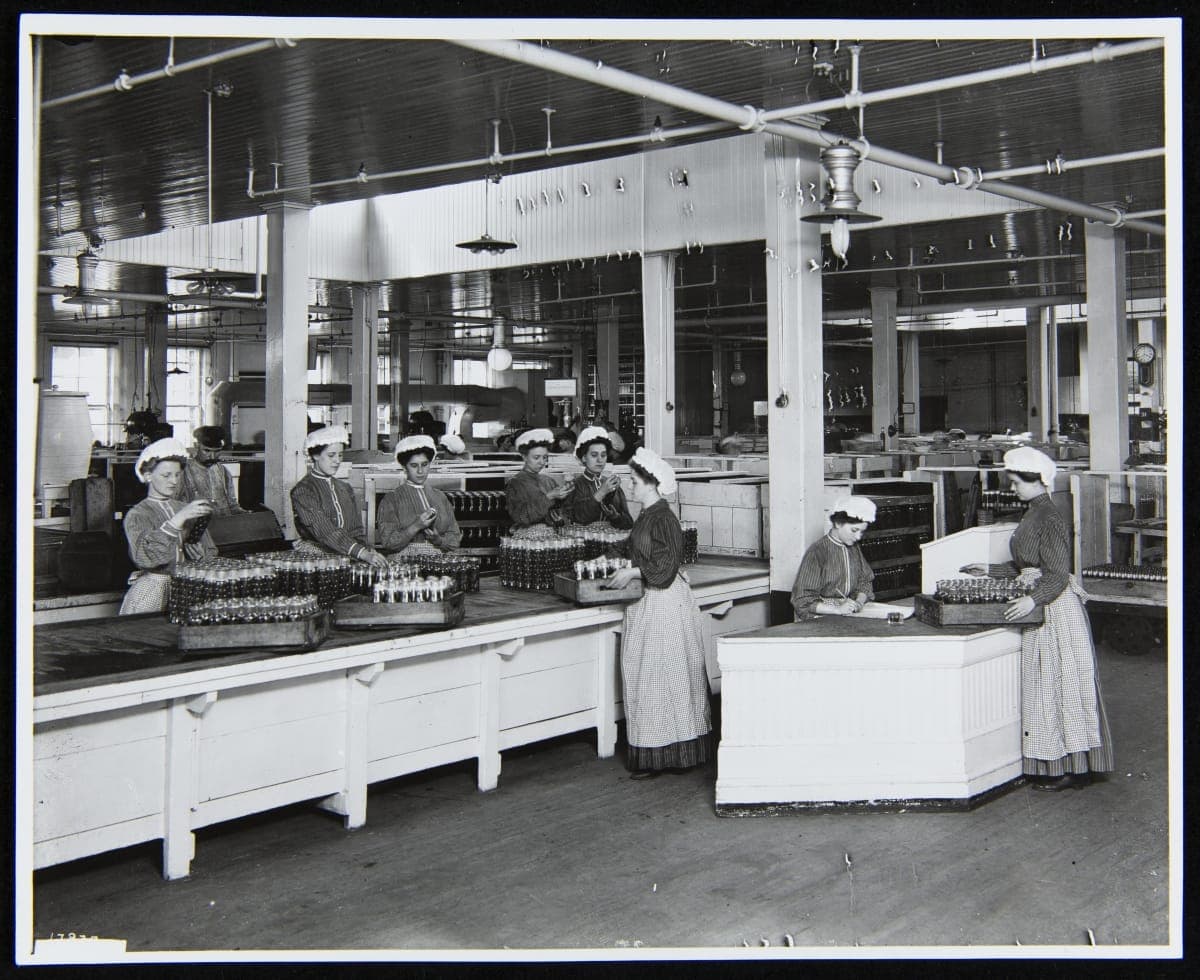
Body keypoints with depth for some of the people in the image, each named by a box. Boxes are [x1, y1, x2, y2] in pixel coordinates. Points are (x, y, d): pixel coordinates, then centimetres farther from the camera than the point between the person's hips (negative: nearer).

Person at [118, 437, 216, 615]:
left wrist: (192, 542, -6)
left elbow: (210, 556, 15)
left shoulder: (188, 510, 17)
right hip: (153, 592, -4)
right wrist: (179, 519, -22)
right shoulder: (137, 514, 1)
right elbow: (145, 556, -18)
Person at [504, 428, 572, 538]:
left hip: (553, 533, 4)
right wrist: (549, 497, -16)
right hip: (526, 536, -4)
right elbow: (521, 517, -12)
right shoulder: (513, 484, 0)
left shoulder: (550, 481, 13)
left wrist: (558, 519, -9)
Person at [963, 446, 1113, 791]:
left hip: (1056, 608, -10)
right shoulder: (1031, 514, 13)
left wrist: (1032, 601, -34)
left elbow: (1058, 574, -21)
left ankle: (1071, 767, 3)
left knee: (1059, 684, -4)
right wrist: (990, 570, 21)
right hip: (1038, 607, 10)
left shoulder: (1049, 517, -17)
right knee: (1045, 685, 13)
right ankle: (1052, 764, 20)